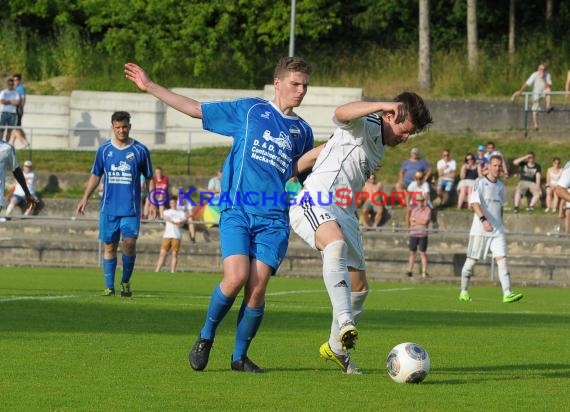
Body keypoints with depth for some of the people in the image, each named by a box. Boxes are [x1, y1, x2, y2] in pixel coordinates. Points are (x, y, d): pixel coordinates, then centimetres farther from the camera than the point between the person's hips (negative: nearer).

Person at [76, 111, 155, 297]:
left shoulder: (140, 150, 2)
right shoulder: (104, 149, 6)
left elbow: (149, 178, 9)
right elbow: (95, 175, 15)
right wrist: (85, 198, 7)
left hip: (131, 208, -2)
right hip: (108, 208, 2)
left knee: (129, 243, -14)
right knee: (109, 246, 2)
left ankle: (126, 282, 5)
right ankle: (109, 287, 8)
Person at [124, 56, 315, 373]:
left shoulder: (303, 131, 17)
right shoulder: (250, 110, 7)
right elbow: (195, 109, 10)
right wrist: (150, 86, 9)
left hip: (273, 219, 2)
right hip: (237, 211, -2)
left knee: (257, 288, -10)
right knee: (236, 277, -20)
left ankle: (239, 356, 8)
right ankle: (206, 337, 5)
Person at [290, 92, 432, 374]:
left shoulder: (380, 148, 23)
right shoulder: (362, 125, -5)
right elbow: (341, 113, -29)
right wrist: (382, 105, -38)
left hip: (344, 213, 10)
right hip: (313, 203, -10)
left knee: (359, 287, 11)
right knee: (336, 243, -40)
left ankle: (336, 348, 30)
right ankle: (345, 324, -55)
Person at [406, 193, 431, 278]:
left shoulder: (427, 210, 1)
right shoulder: (413, 210, 13)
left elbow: (425, 221, -12)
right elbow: (409, 223, 7)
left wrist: (414, 219, -3)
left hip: (422, 235, -4)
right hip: (413, 234, 4)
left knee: (423, 253, -5)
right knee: (412, 252, 5)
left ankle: (424, 272, -6)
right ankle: (409, 271, 7)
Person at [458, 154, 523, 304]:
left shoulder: (500, 185, 13)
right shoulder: (480, 182, -8)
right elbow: (474, 202, -20)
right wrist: (483, 220, -33)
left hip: (497, 230, 5)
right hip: (479, 230, -5)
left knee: (502, 259, -8)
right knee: (471, 260, 3)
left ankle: (507, 293, -17)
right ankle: (464, 291, 16)